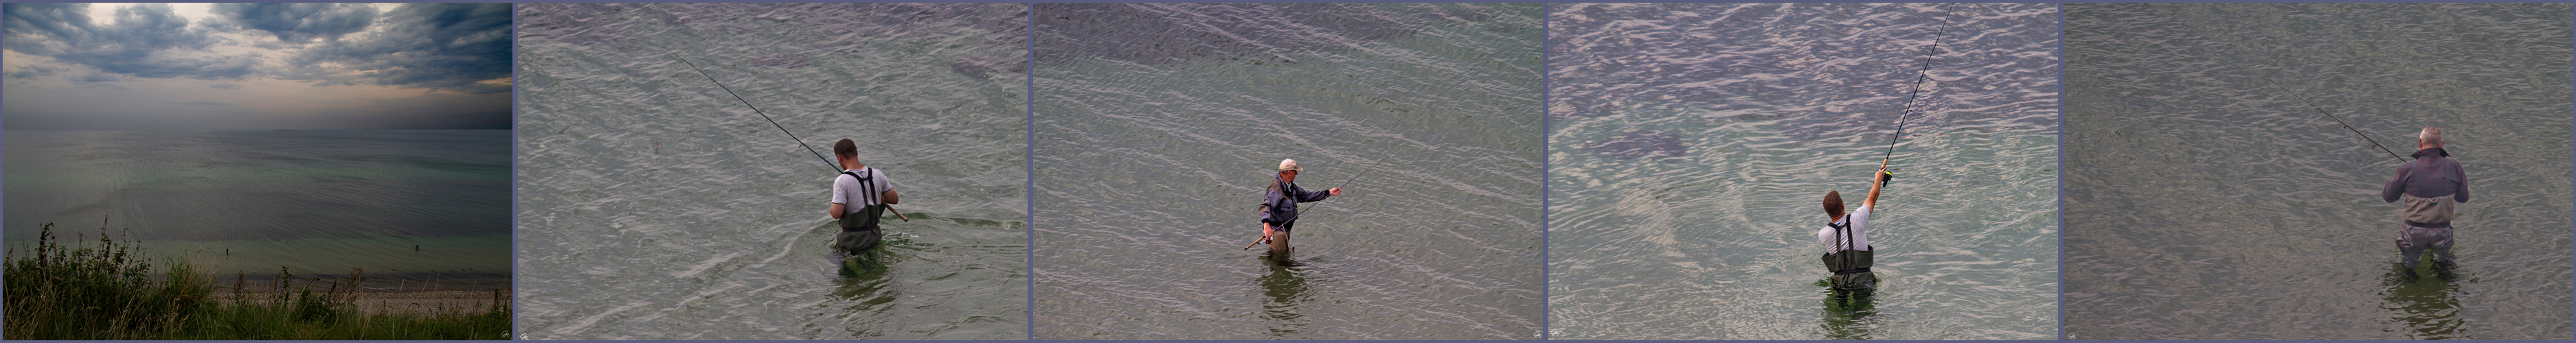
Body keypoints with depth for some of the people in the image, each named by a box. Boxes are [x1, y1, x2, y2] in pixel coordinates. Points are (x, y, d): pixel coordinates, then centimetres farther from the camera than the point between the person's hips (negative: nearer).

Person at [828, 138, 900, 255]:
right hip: (874, 236, 5)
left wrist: (832, 208, 0)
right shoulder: (877, 174, -2)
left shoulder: (842, 181, -20)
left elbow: (836, 214, -22)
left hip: (852, 242, -5)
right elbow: (895, 200, 7)